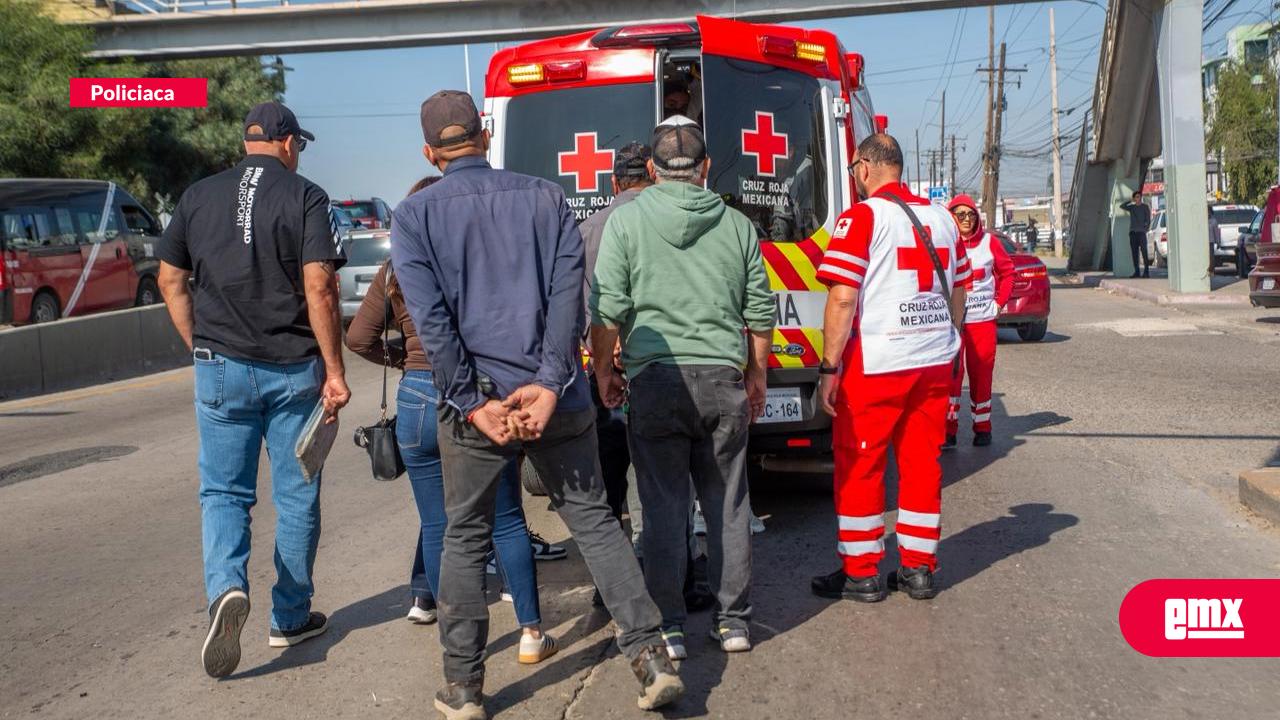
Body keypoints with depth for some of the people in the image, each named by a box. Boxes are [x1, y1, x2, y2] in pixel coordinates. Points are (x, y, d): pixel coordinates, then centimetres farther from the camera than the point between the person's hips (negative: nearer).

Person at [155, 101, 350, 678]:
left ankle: (226, 587, -14)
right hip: (293, 369, -2)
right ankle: (291, 618, 19)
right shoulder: (305, 197, -5)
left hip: (220, 366, 2)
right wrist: (334, 371, -9)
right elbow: (319, 287, -13)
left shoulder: (198, 196, 7)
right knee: (296, 496, 10)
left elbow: (171, 280, 10)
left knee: (223, 491, 11)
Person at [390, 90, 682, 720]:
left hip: (473, 402, -1)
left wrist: (473, 403, -9)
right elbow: (568, 294, -5)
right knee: (593, 519, 12)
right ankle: (652, 658, 8)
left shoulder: (414, 215, 2)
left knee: (464, 539, 13)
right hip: (558, 402, 1)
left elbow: (431, 319, -8)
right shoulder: (546, 197, 7)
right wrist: (549, 384, -10)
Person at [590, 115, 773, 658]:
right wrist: (756, 376, 21)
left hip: (656, 377, -2)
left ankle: (668, 628, 10)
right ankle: (733, 621, 18)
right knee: (728, 504, 11)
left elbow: (607, 309, -5)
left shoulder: (627, 220, -1)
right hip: (724, 379, 2)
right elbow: (760, 312, 10)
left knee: (664, 507, 4)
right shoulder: (736, 224, 6)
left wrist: (604, 372, 7)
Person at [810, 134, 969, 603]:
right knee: (922, 461, 12)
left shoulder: (861, 217, -10)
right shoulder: (942, 218, 10)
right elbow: (959, 292, 17)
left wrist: (829, 368, -12)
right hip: (935, 362, 6)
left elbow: (843, 298, -16)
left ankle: (860, 573, 11)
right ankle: (919, 569, 19)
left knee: (858, 465, 5)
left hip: (875, 365, -6)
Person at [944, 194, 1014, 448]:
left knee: (981, 374, 8)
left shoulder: (989, 242, 3)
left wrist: (1000, 301, 5)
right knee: (951, 373, -5)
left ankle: (982, 427, 20)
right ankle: (949, 429, 2)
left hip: (983, 319, 2)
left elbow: (1007, 271, 12)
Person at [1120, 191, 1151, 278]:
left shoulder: (1145, 207, 6)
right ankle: (1136, 271, 4)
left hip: (1141, 232, -4)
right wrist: (1130, 201, -6)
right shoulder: (1131, 207, 15)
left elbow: (1148, 220, 2)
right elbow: (1122, 206, 1)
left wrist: (1146, 229, -9)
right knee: (1134, 252, 2)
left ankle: (1146, 271, -12)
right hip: (1132, 232, 4)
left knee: (1144, 251, -10)